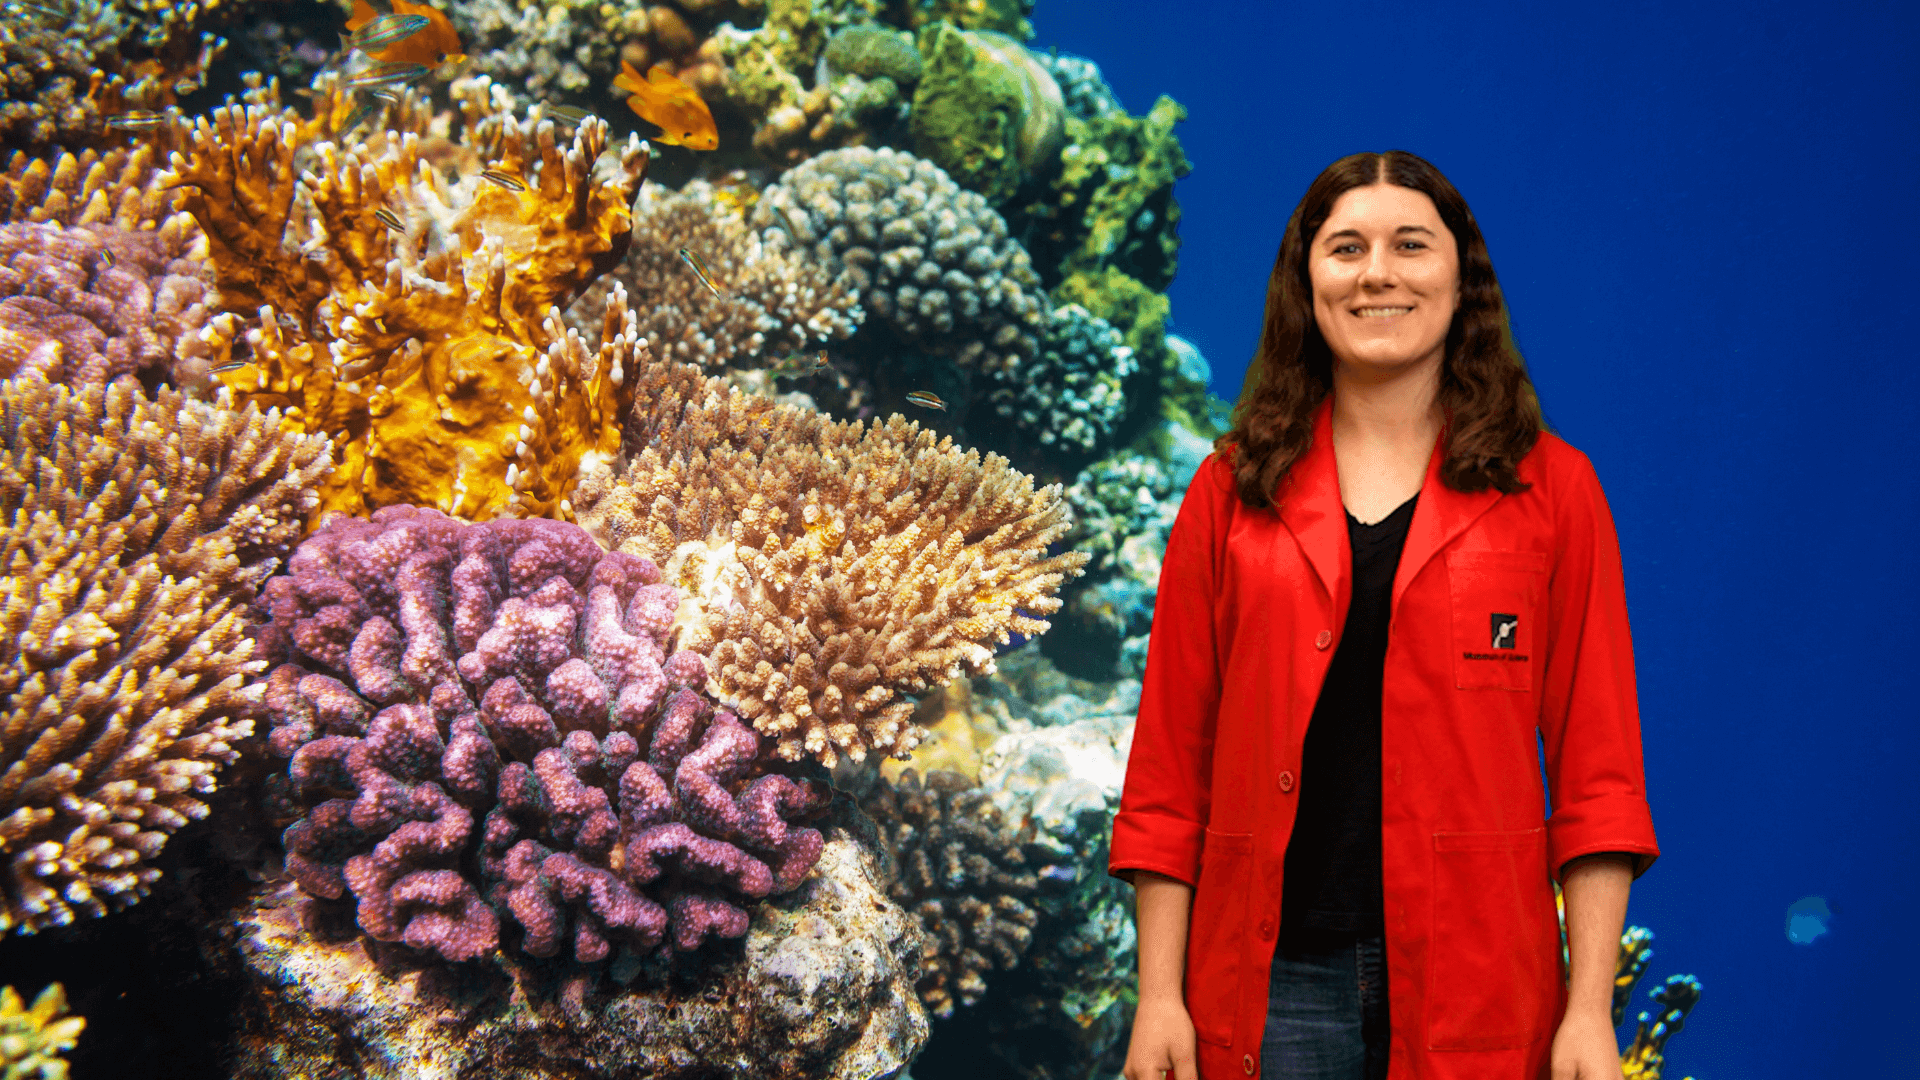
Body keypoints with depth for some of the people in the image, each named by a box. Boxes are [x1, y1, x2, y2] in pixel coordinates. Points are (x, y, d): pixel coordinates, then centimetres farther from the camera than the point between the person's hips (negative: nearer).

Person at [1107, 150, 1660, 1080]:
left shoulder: (1551, 489, 4)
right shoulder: (1232, 491, 6)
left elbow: (1596, 767, 2)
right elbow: (1170, 766, 4)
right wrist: (1158, 996, -1)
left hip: (1477, 979, 0)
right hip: (1273, 980, 1)